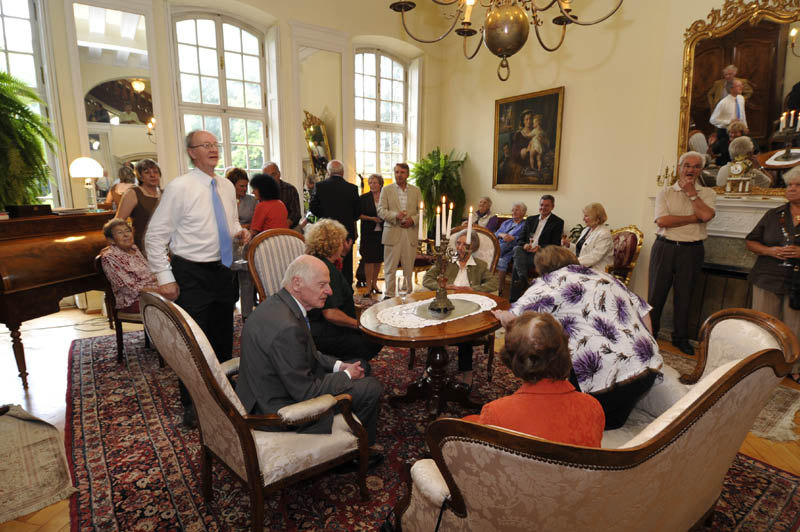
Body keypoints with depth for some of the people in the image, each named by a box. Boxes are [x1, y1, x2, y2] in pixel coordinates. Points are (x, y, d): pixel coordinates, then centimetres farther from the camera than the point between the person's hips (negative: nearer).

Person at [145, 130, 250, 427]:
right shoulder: (179, 187, -10)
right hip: (192, 274, -6)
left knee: (224, 339, 16)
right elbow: (155, 237, -9)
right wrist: (165, 278, -13)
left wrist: (239, 233, -2)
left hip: (222, 271, 6)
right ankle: (192, 406, 23)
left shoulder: (227, 187, 8)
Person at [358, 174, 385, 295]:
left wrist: (383, 219, -6)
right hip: (368, 232, -3)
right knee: (369, 259, -5)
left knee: (379, 259, 9)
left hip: (381, 232, 3)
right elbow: (358, 215, -1)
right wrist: (372, 218, -13)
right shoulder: (363, 198, 1)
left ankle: (374, 283, 22)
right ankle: (368, 286, 0)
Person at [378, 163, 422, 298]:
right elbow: (381, 211, -2)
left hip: (410, 233, 2)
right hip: (392, 233, -2)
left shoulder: (416, 190, 12)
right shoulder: (386, 190, 6)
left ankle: (408, 292, 17)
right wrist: (395, 215, -19)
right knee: (390, 267, -1)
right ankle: (389, 295, 7)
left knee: (409, 267, 7)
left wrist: (413, 219, -10)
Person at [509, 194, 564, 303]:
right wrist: (524, 245, -11)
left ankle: (514, 299, -23)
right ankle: (523, 279, -38)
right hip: (526, 251, 4)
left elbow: (555, 245, -2)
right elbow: (520, 238, 15)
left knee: (516, 264, -30)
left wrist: (540, 248, -22)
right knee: (517, 249, -31)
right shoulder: (530, 219, 22)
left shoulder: (558, 222, 7)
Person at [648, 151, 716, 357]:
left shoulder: (707, 193, 7)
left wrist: (691, 192, -6)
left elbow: (707, 215, -15)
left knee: (684, 295, 9)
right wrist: (694, 218, -11)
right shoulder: (665, 192, 3)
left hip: (691, 251, 1)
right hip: (665, 247, -1)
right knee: (656, 293, 2)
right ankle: (650, 333, 16)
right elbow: (662, 221, -11)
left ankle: (681, 338, 23)